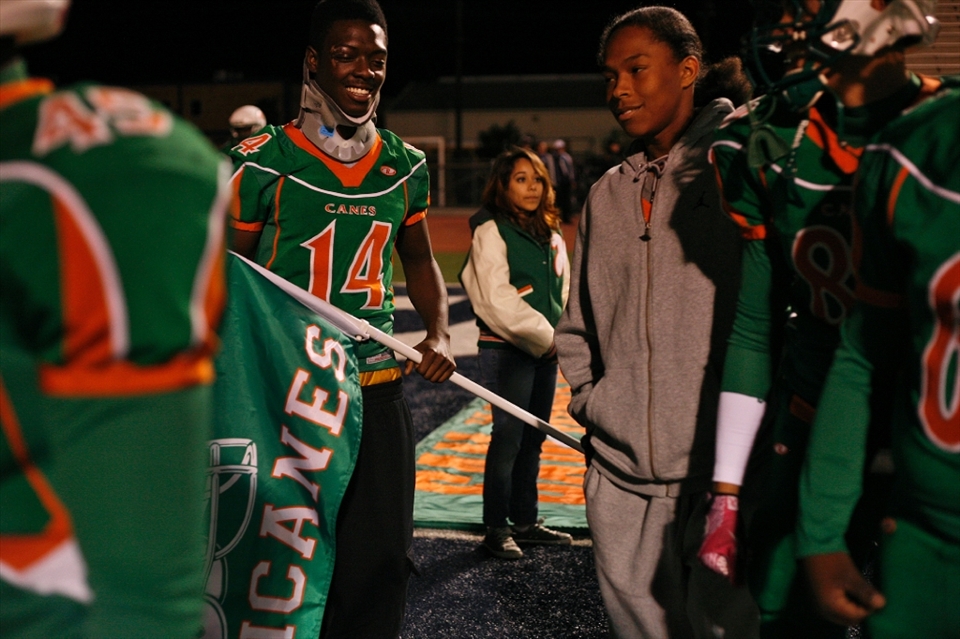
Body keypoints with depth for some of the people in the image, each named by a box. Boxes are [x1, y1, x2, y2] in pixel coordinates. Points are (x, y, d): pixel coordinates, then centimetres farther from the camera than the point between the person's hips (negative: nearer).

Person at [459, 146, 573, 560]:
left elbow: (563, 290, 17)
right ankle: (496, 529, 6)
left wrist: (559, 336, 1)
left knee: (533, 439, 13)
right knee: (508, 439, -4)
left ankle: (525, 521, 24)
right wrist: (544, 336, -12)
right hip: (506, 350, -7)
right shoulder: (491, 231, -8)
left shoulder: (550, 234, 14)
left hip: (545, 350, 7)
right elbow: (497, 297, -14)